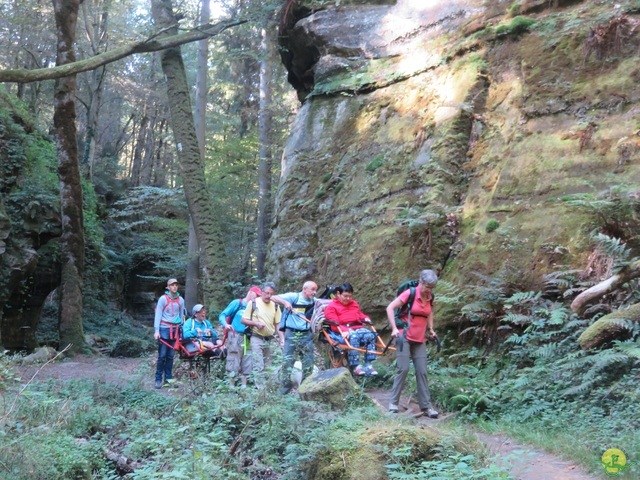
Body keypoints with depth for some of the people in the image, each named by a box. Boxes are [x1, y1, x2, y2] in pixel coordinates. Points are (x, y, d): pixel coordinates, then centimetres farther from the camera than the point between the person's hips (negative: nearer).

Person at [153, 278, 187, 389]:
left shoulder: (180, 300, 9)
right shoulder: (163, 299, -3)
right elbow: (158, 315, -5)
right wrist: (156, 330, -12)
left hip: (175, 330, 4)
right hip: (164, 329, -4)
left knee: (170, 356, 7)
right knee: (162, 355, -5)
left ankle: (168, 379, 11)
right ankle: (158, 379, 1)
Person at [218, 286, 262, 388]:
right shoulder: (237, 303, 0)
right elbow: (222, 315, -4)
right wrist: (225, 324, -23)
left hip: (247, 338, 6)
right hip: (235, 336, -6)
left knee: (246, 363, 7)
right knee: (234, 363, -6)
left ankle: (244, 386, 14)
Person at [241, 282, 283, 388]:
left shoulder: (275, 306, 8)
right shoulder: (253, 303, -3)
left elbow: (278, 324, 10)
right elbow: (244, 320, -1)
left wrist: (282, 339, -1)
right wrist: (256, 323, -16)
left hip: (270, 340, 4)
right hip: (257, 339, -4)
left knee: (268, 367, 9)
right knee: (258, 366, -11)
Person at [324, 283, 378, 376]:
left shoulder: (354, 304, 30)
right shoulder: (331, 307, 9)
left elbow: (360, 314, 39)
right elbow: (334, 323, -4)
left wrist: (365, 318, 14)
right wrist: (344, 330, -23)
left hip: (359, 328, 5)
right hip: (344, 331, -5)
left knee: (370, 335, -29)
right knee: (353, 337, -40)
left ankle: (368, 364, -30)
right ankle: (355, 366, -39)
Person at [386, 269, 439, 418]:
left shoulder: (430, 298, 3)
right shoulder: (410, 293, -14)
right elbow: (390, 308, -14)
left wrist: (430, 329, 12)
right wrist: (394, 328, -20)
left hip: (420, 340, 5)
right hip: (405, 337, -5)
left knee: (422, 372, 3)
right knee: (403, 369, -11)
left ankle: (426, 406, 7)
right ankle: (393, 402, 1)